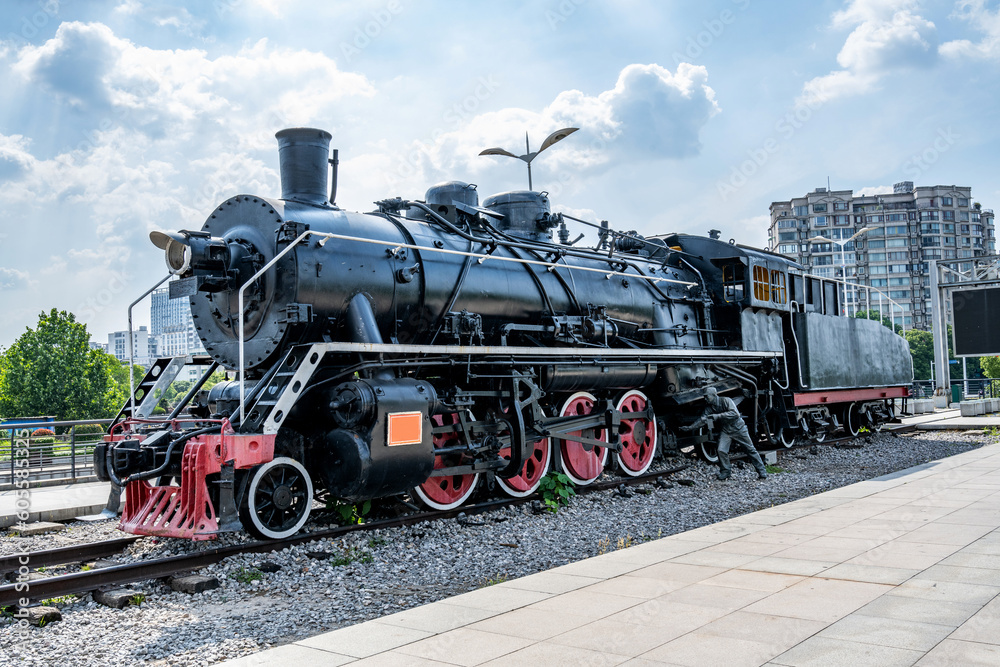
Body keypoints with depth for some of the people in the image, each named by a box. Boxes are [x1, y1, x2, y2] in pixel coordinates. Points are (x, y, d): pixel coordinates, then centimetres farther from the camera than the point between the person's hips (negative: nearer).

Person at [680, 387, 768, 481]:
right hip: (725, 431, 4)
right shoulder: (709, 407, -6)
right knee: (721, 450, -14)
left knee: (750, 449, 6)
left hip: (738, 428, -4)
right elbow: (702, 419, -9)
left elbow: (735, 414, -35)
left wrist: (717, 416, -40)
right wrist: (690, 427, -22)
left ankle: (762, 471, 19)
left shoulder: (726, 401, -23)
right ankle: (725, 472, 5)